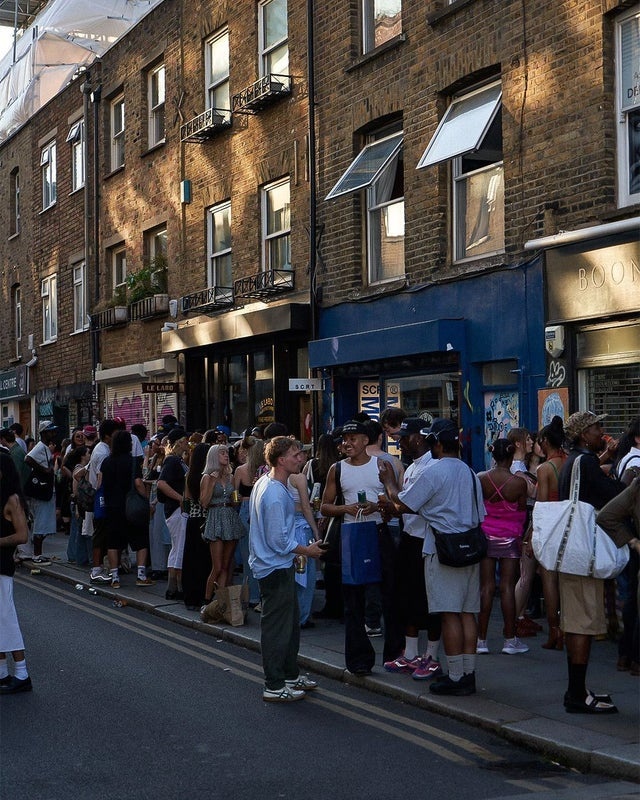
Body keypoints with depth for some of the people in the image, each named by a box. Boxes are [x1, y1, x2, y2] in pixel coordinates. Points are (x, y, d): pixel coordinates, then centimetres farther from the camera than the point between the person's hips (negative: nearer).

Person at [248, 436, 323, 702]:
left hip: (280, 565, 11)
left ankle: (290, 675, 32)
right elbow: (279, 540, -24)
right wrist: (306, 550, -9)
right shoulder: (275, 495, -25)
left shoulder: (264, 482, 7)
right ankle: (274, 687, 9)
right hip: (275, 568, -11)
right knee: (277, 628, -1)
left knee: (291, 623, 20)